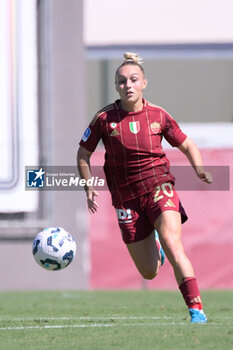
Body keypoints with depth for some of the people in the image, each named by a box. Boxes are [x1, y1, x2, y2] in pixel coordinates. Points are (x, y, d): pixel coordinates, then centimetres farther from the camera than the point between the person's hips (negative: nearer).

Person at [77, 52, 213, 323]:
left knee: (172, 246, -26)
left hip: (159, 187, -1)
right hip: (126, 197, 1)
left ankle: (196, 310, -26)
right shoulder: (105, 118, -4)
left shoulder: (158, 116, -1)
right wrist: (89, 187, -4)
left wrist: (199, 168, -8)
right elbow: (83, 154, 9)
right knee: (149, 273, 5)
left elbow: (187, 145, 11)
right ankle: (154, 246, 44)